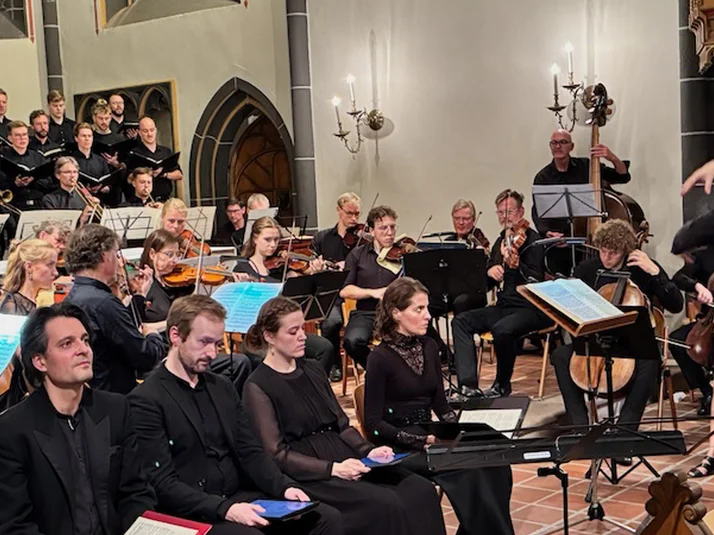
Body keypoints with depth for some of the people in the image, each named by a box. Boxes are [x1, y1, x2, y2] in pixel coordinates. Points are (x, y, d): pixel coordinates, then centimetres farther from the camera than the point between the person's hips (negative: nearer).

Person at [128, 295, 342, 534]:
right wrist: (224, 509, -25)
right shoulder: (146, 401, -8)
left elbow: (249, 451, 13)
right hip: (192, 514, -7)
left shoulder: (222, 387, 15)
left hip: (240, 497, 7)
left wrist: (284, 486, -6)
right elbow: (163, 484, -14)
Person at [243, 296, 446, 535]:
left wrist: (368, 451, -2)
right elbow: (276, 455, -12)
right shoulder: (257, 387, -6)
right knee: (386, 505, -28)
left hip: (342, 459, 7)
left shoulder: (311, 370, 15)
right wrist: (332, 469, -21)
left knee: (420, 490, -16)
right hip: (307, 474, -7)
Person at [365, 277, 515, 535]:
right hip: (398, 448, -6)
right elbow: (373, 424, -13)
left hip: (429, 438, 6)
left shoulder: (429, 347, 9)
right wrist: (420, 440, -21)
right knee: (467, 471, -28)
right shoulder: (380, 358, -11)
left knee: (494, 464, -19)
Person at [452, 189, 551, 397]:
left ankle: (502, 385, -9)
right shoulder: (501, 241, 14)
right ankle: (468, 384, -19)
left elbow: (536, 280, -20)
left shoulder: (532, 240, -8)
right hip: (504, 306, 8)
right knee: (461, 321, -10)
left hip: (531, 308, -8)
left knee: (502, 329, -35)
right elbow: (485, 285, 17)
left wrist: (514, 264, -36)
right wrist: (490, 271, -5)